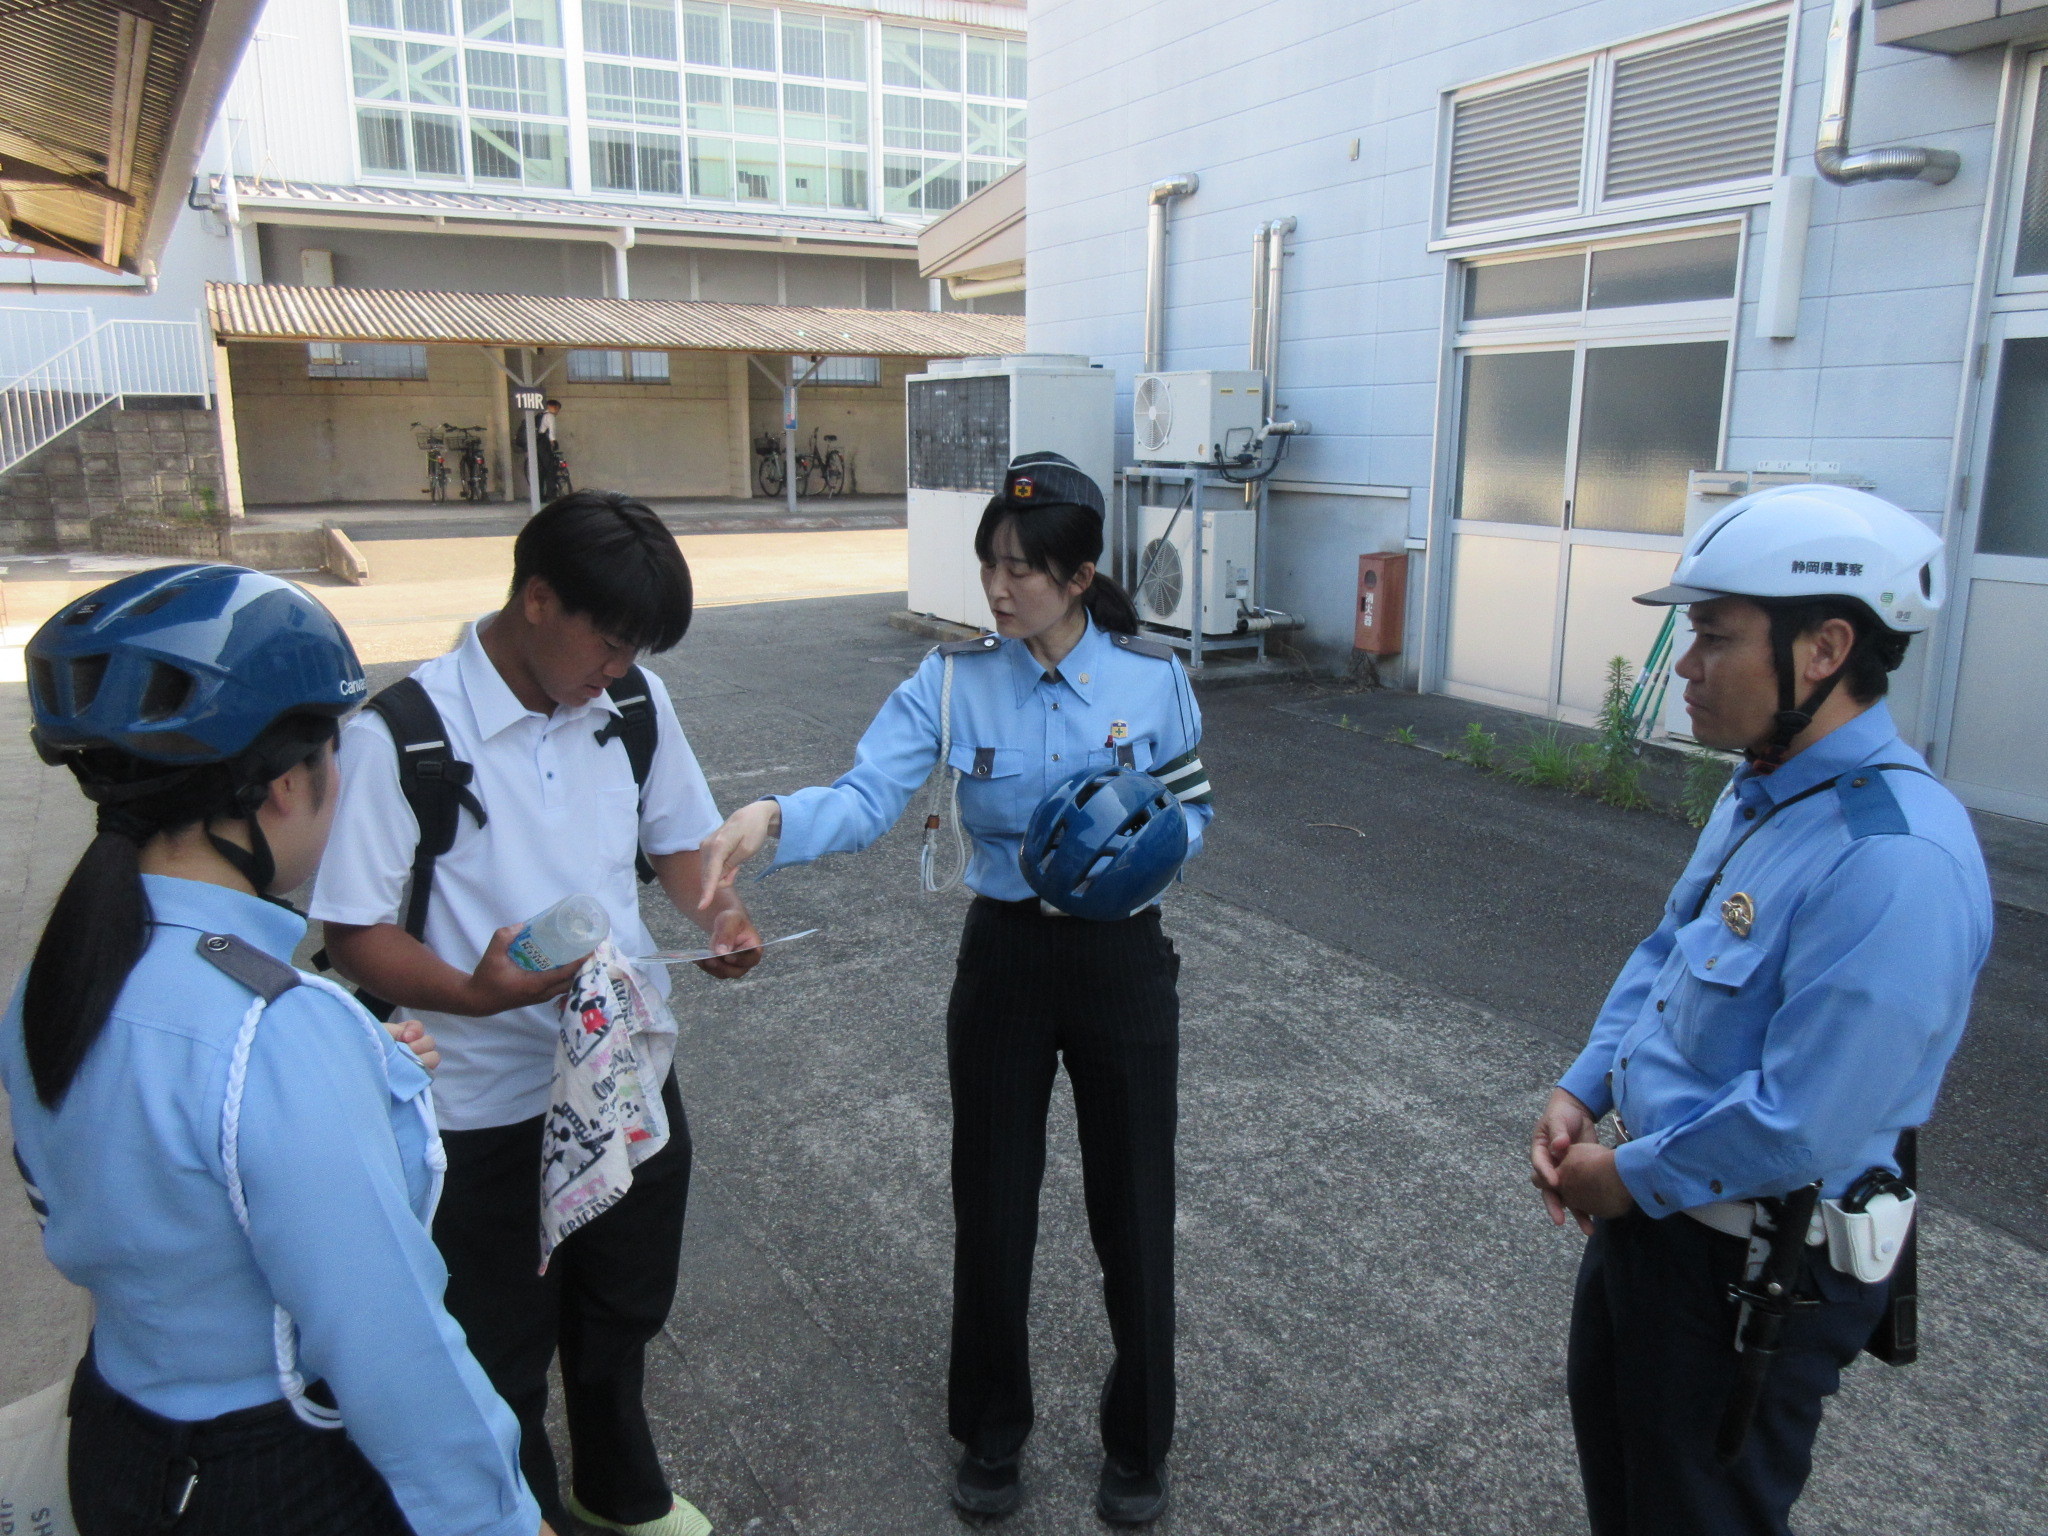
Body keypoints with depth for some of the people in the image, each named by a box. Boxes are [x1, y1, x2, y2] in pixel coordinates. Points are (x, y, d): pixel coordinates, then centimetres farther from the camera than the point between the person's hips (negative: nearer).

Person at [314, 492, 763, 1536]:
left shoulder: (636, 703, -5)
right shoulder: (399, 737, -21)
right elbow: (353, 932, -16)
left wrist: (719, 913, -13)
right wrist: (473, 991, -34)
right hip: (490, 1103, -5)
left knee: (625, 1306, 26)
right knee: (504, 1343, 18)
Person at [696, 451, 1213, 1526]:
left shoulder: (1153, 679, -8)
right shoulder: (952, 682, -9)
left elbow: (1193, 811, 3)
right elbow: (867, 798, -21)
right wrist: (772, 817, -41)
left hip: (1120, 959, 0)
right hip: (1004, 957, 1)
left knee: (1132, 1205, 10)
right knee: (991, 1202, 12)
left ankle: (1138, 1442, 37)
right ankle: (991, 1430, 39)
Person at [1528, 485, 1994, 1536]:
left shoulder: (1895, 858, -31)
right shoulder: (1761, 793, 1)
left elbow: (1801, 1127, -31)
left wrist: (1631, 1178, -16)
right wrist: (1579, 1093, 2)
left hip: (1758, 1273, -8)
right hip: (1651, 1208, 9)